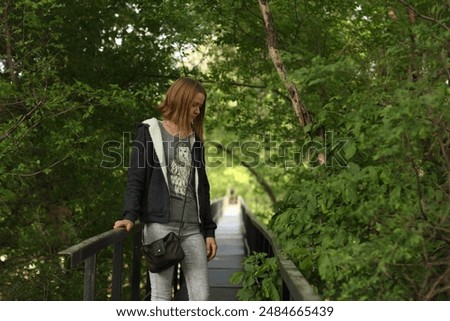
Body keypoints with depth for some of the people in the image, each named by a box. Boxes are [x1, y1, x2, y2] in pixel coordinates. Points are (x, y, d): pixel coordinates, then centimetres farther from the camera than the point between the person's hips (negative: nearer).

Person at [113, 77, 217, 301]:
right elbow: (135, 178, -1)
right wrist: (130, 215, -17)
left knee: (201, 296, 0)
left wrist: (209, 231, 14)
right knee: (161, 296, -1)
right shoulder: (150, 132, 5)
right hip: (160, 225, -4)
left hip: (193, 229, 4)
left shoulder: (195, 139, 18)